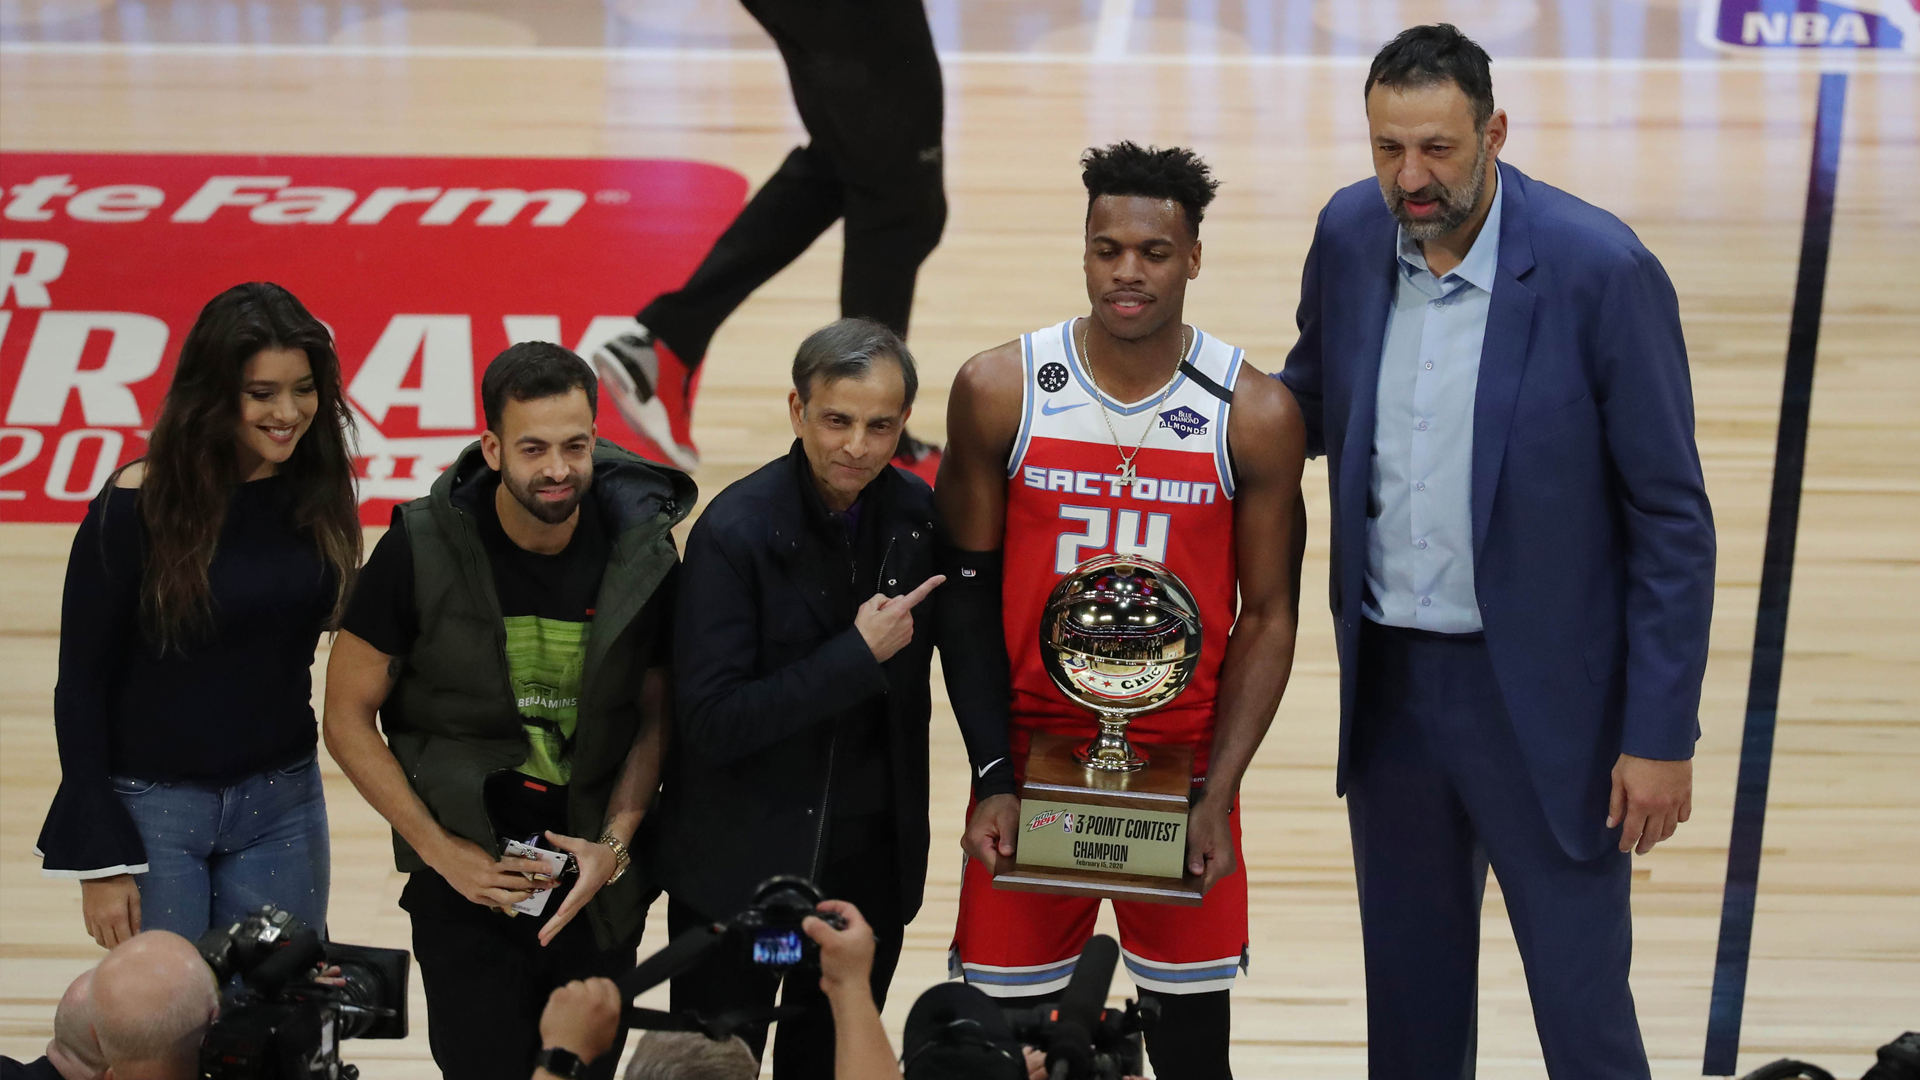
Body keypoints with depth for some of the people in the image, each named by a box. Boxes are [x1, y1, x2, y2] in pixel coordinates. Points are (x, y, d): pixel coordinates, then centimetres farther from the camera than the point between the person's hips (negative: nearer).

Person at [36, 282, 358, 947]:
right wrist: (99, 858, -11)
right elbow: (81, 683, -8)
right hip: (151, 809, -4)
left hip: (281, 807, 4)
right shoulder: (137, 506, -12)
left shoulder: (316, 494, 0)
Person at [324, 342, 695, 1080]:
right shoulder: (422, 549, -13)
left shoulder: (642, 549, -6)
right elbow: (348, 718, -5)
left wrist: (615, 843, -9)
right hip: (470, 881, -2)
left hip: (597, 881, 2)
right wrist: (443, 852, -10)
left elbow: (655, 716, 4)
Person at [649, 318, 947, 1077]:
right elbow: (711, 723, -23)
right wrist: (859, 655, -23)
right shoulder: (735, 532, -20)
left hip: (872, 865, 5)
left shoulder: (917, 514, -3)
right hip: (742, 865, -5)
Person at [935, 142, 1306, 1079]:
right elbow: (968, 593, 1)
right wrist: (992, 778, -7)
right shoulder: (999, 391, -5)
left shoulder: (1254, 418, -6)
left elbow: (1267, 616, -1)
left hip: (1183, 763, 0)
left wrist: (1218, 795, -9)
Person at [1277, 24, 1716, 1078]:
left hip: (1542, 699, -5)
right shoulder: (1350, 235, -3)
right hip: (1390, 678, 5)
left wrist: (1661, 738, -14)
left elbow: (1672, 521, -13)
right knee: (1408, 995, 18)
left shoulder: (1600, 269, -18)